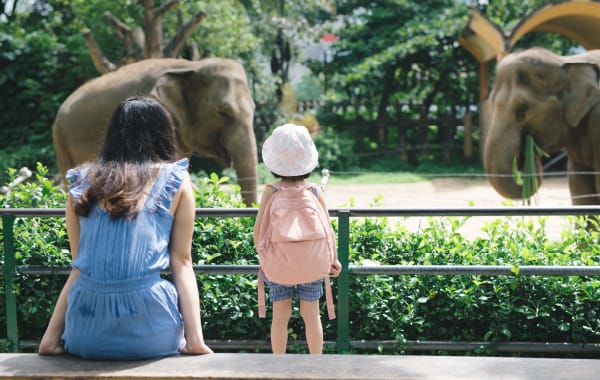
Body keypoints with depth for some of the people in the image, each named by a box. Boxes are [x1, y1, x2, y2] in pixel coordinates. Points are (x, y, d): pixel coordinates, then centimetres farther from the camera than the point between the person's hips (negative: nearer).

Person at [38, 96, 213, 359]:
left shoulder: (82, 182, 13)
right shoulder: (175, 181, 6)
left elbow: (78, 267, 12)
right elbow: (181, 263, 2)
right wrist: (196, 339, 0)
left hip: (85, 336, 3)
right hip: (148, 335, -3)